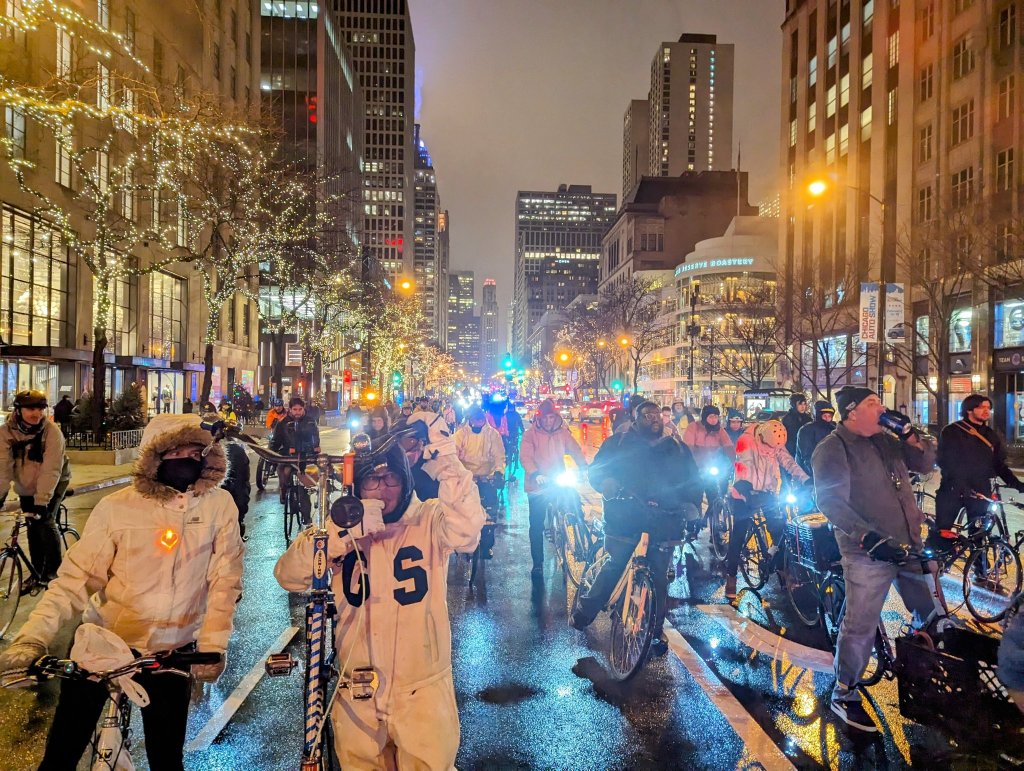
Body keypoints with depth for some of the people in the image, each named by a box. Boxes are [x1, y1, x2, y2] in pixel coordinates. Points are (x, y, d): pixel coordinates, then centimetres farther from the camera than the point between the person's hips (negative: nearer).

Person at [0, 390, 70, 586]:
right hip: (26, 487, 4)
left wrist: (42, 501, -38)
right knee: (32, 527, 8)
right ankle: (37, 572, 25)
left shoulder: (52, 432, -25)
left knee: (46, 522, -17)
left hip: (53, 484, -4)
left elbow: (51, 471, -31)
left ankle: (53, 571, -2)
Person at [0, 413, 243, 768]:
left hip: (172, 652, 0)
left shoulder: (220, 504, -10)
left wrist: (213, 644, -15)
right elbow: (77, 578, -13)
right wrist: (32, 639, -25)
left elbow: (225, 580, -9)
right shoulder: (117, 507, -12)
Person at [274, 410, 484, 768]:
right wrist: (344, 532, -29)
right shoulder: (340, 528, -1)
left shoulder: (428, 521, -9)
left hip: (422, 694, -2)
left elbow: (466, 529, -31)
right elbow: (288, 575, -15)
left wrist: (444, 459, -39)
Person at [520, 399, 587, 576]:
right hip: (537, 486, -3)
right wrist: (535, 474, -30)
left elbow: (574, 450, -3)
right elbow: (525, 457, -13)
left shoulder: (563, 433, 5)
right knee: (536, 525, 3)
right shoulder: (531, 434, -4)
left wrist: (584, 466, -21)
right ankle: (537, 563, 16)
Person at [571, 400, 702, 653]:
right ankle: (584, 613, 9)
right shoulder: (618, 443, 10)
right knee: (614, 565, -8)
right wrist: (605, 481, -18)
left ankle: (656, 629, 19)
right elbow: (596, 469, 5)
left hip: (664, 520, 2)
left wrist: (691, 504, -4)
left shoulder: (678, 450, 16)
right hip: (625, 515, -2)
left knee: (659, 575, 4)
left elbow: (693, 481, 16)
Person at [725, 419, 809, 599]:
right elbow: (743, 468, -28)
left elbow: (788, 461, -11)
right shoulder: (746, 440, -19)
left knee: (779, 528, -3)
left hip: (767, 493, 4)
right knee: (738, 535, -3)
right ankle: (731, 576, 7)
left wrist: (806, 480, -25)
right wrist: (746, 491, -41)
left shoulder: (777, 444, -1)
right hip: (745, 493, -4)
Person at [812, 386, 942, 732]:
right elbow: (831, 502, -20)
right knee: (860, 626, 0)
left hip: (909, 545, 8)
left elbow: (924, 462, 15)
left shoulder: (885, 440, 10)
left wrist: (912, 434, -4)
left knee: (932, 615, 19)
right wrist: (870, 538, -28)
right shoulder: (832, 449, -13)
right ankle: (844, 696, 17)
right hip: (867, 551, -7)